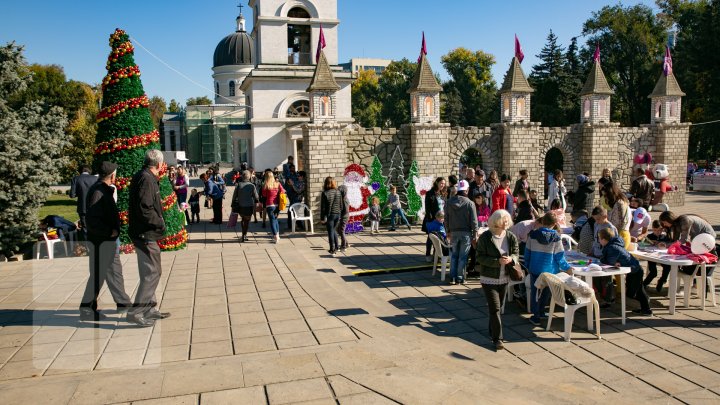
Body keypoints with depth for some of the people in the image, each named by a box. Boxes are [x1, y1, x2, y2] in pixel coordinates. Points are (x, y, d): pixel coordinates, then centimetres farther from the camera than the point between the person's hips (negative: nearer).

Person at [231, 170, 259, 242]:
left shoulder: (238, 185, -7)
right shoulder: (252, 186, -11)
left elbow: (234, 196, -3)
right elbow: (256, 197, -6)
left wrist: (233, 205, 8)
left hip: (240, 207, 2)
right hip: (249, 207, -2)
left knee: (242, 219, 23)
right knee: (247, 221, 12)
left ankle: (244, 235, 24)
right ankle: (244, 236, 10)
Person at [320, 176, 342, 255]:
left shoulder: (325, 193, -13)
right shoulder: (338, 192, 2)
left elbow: (323, 207, -11)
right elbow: (341, 205, 9)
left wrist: (322, 218, -5)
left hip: (329, 215, -5)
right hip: (337, 214, 5)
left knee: (330, 232, 5)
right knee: (334, 230, 22)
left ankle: (332, 249, 10)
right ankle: (336, 247, 22)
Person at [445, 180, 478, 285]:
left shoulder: (449, 202, 0)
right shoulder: (470, 203, -12)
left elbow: (446, 218, 5)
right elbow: (474, 220, -10)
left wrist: (448, 231, 15)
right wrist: (475, 234, -2)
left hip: (454, 232, 3)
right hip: (466, 233, -3)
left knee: (454, 255, 13)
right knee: (463, 256, 5)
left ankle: (453, 277, 12)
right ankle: (460, 278, 9)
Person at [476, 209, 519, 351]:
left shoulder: (511, 237, -1)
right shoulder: (485, 237, -14)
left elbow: (516, 255, 2)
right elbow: (480, 257, -14)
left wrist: (510, 259, -23)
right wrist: (498, 261, -26)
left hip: (504, 278, 5)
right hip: (489, 279, -5)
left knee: (498, 307, 18)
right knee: (494, 308, -8)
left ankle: (493, 332, 37)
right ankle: (497, 339, -2)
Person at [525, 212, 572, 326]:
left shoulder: (533, 234, -7)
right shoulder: (556, 237, -12)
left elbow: (527, 252, 1)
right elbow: (559, 256, -8)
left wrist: (527, 265, 14)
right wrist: (567, 267, 7)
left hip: (535, 269, 0)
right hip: (550, 270, 0)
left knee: (535, 292, 8)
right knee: (546, 292, 18)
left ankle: (536, 317, 9)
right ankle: (541, 312, 31)